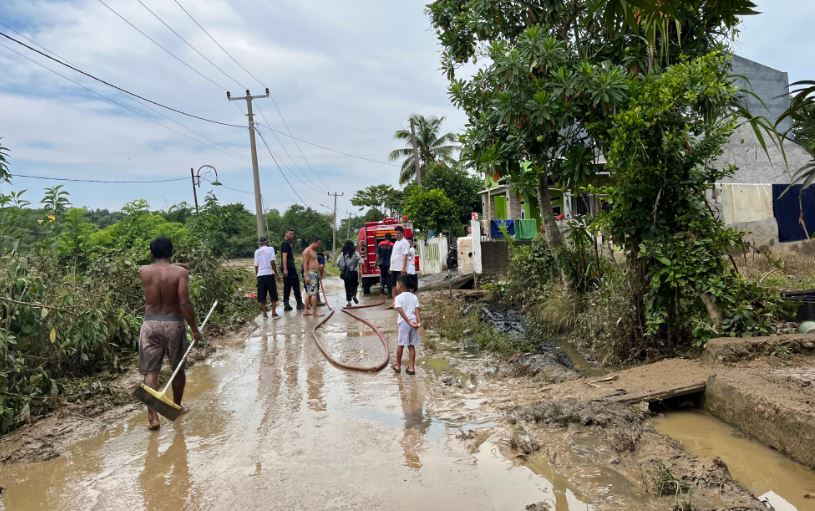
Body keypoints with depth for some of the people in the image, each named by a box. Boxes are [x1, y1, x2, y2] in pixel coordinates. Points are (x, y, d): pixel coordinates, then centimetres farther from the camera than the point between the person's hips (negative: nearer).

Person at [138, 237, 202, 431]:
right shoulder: (180, 272, -10)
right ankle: (177, 406, 33)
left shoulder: (143, 271, 0)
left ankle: (153, 416, -3)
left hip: (150, 324, 2)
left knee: (150, 371, 5)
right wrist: (194, 328, -10)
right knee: (178, 369, 17)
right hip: (173, 323, -2)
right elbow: (184, 303, -17)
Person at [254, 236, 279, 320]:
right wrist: (276, 272, -4)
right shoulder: (270, 249, -2)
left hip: (260, 275, 3)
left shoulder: (257, 251, 7)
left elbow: (256, 265, 6)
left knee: (262, 295, 8)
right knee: (273, 295, 6)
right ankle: (274, 313, 5)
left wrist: (257, 275, 16)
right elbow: (272, 262, -11)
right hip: (269, 273, -3)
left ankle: (264, 314, 11)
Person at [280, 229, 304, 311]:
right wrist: (285, 269, -25)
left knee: (287, 287, 8)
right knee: (296, 286, -4)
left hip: (288, 268, 10)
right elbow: (284, 257, -18)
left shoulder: (287, 243, 21)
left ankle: (286, 305, 8)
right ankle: (299, 304, 1)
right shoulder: (286, 243, -10)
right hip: (289, 268, -10)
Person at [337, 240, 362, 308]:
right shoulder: (355, 253, -7)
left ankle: (349, 302, 8)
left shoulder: (343, 254, -2)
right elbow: (361, 261, -14)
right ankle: (354, 295, -6)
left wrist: (342, 267, 14)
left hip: (345, 273, 1)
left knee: (347, 287, 9)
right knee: (355, 284, 19)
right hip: (354, 272, -1)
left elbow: (338, 263, -4)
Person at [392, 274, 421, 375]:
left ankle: (398, 366, 22)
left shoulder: (398, 297, -4)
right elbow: (417, 310, -2)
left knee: (401, 344, 10)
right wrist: (419, 322, -12)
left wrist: (409, 322, -19)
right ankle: (411, 367, 8)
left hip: (403, 323, -3)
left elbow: (401, 311, -16)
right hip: (414, 322, 4)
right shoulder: (414, 297, 10)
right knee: (411, 345, 9)